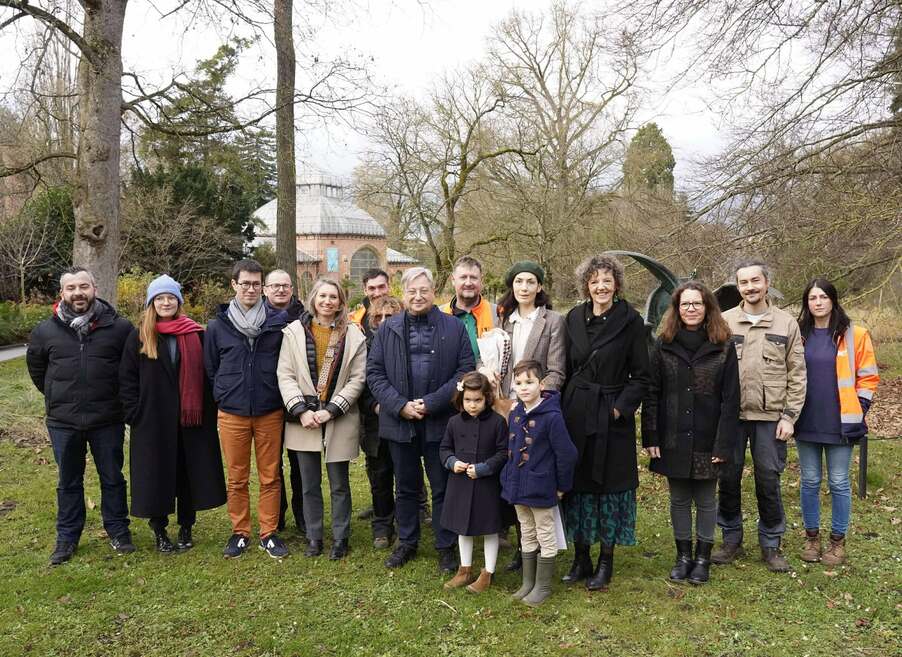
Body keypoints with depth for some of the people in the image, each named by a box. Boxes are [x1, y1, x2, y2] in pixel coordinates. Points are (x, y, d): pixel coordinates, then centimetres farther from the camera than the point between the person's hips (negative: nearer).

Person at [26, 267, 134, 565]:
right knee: (68, 482, 14)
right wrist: (56, 395, 15)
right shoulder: (46, 331, -2)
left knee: (112, 478, 12)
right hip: (63, 422, 2)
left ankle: (118, 530, 28)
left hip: (107, 420, -1)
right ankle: (67, 537, 28)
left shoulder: (119, 327, -9)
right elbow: (35, 367, 16)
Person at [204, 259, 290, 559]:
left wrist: (279, 393, 4)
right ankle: (240, 533, 22)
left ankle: (269, 533, 17)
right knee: (236, 478, 8)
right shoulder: (217, 325, 2)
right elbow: (211, 368, 12)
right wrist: (224, 396, 10)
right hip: (232, 414, 1)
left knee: (270, 477, 6)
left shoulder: (279, 321, -2)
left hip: (270, 413, -1)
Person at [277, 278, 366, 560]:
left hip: (339, 420, -1)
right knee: (310, 485, 10)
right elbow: (285, 375, -1)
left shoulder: (353, 335, 0)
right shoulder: (294, 331, 2)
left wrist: (331, 410, -11)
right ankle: (313, 537, 24)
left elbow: (357, 378, -3)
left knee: (339, 484, 8)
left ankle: (340, 539, 21)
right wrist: (301, 410, -12)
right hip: (305, 420, 1)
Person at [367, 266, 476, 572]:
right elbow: (374, 373, 2)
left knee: (443, 487, 8)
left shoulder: (454, 328, -1)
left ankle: (446, 547, 23)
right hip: (399, 421, 2)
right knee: (406, 487, 15)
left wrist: (431, 403, -13)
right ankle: (407, 543, 31)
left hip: (440, 422, -2)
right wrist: (400, 405, -11)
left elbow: (466, 371, -5)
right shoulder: (387, 329, 5)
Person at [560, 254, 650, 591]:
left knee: (611, 486, 5)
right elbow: (565, 368, 9)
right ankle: (580, 559, 21)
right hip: (576, 412, 3)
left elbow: (640, 376, -4)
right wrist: (565, 407, 2)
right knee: (578, 484, 8)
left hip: (612, 415, -3)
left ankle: (606, 562, 18)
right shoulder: (574, 319, 4)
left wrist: (620, 408, -13)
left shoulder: (631, 321, -6)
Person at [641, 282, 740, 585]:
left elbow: (730, 400, -5)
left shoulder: (723, 347, -3)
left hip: (707, 440, -2)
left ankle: (703, 557, 25)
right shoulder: (664, 345, 1)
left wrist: (724, 444, -10)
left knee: (705, 499, 11)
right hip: (673, 440, 2)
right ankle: (683, 556, 26)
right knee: (679, 499, 12)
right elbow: (652, 394, 1)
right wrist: (650, 437, -5)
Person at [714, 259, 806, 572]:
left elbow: (797, 375, 4)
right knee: (728, 478, 8)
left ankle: (771, 544, 22)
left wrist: (789, 416, -3)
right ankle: (731, 540, 24)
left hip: (770, 417, 0)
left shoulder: (786, 323, 4)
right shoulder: (724, 321, 3)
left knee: (768, 481, 6)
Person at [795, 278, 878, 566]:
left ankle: (838, 540, 19)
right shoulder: (799, 334, 5)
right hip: (807, 422, 2)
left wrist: (859, 409, -5)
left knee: (838, 483, 5)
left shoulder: (855, 334, -2)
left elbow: (868, 376, 1)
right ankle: (811, 536, 24)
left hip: (840, 423, -2)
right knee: (810, 482, 10)